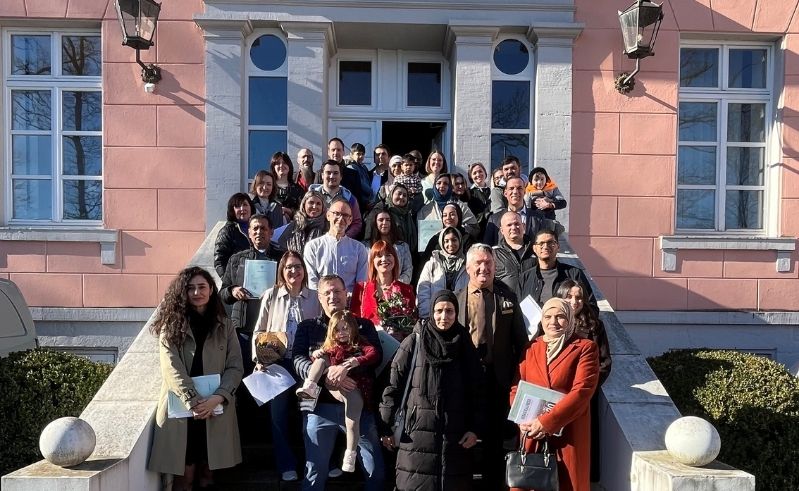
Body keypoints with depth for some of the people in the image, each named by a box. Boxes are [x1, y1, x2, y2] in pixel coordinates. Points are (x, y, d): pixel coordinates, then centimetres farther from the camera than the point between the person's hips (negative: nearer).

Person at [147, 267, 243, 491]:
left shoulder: (224, 326, 9)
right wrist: (193, 401, -20)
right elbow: (172, 368, -8)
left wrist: (216, 398, -15)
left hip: (216, 409, 2)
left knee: (207, 473, 7)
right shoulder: (171, 326, 3)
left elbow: (235, 367, 1)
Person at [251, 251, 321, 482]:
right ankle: (286, 465, 17)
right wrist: (258, 359, -6)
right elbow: (259, 331, 4)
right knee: (279, 414, 4)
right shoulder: (271, 296, 1)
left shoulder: (314, 298, 3)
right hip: (278, 362, 0)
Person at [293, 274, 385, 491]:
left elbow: (376, 354, -3)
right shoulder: (307, 327, 13)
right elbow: (298, 360, -1)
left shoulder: (364, 325, 13)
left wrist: (346, 366, -21)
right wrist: (325, 376, -19)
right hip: (320, 405, 0)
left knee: (376, 471, 2)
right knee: (314, 472, 6)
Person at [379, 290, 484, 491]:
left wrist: (475, 428, -1)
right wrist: (385, 427, -4)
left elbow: (477, 391, 7)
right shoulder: (413, 343, 1)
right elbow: (394, 386, -1)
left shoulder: (465, 347, 8)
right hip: (417, 432, -2)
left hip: (455, 436, 2)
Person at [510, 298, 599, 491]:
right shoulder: (531, 348, 12)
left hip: (568, 436, -3)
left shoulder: (585, 348, -1)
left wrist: (545, 422, -17)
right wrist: (523, 420, -10)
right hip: (531, 435, 3)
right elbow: (516, 388, 9)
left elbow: (581, 391, -12)